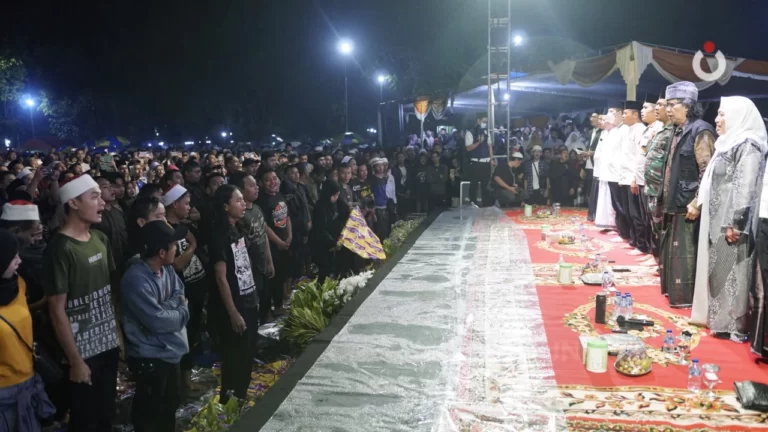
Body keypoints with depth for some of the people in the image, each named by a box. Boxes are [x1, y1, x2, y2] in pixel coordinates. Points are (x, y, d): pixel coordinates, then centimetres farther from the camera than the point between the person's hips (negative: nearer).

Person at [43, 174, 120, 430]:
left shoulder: (100, 239, 3)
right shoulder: (60, 248, -18)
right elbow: (57, 310, -17)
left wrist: (119, 332, 9)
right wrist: (75, 361, -15)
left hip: (108, 344, 6)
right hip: (83, 351, -6)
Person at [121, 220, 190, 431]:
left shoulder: (167, 268, -1)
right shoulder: (137, 280, -28)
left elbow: (180, 295, 4)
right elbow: (157, 321, -29)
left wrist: (169, 307, -17)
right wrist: (181, 311, -12)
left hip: (170, 350, 9)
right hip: (150, 357, -9)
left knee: (171, 403, 25)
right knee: (151, 412, 9)